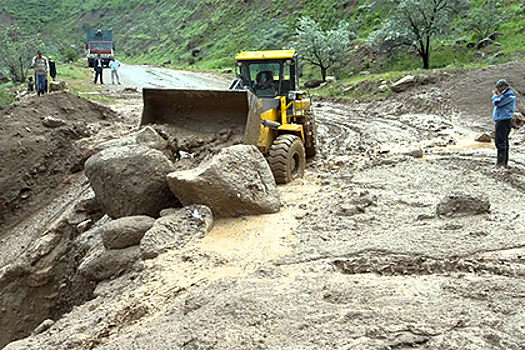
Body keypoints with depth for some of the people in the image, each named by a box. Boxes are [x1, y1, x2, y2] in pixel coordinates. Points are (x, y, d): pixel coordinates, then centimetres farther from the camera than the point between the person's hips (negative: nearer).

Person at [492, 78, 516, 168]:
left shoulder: (509, 95, -14)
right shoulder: (506, 94, 19)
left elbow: (497, 102, -18)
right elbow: (498, 103, 18)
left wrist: (495, 95, 0)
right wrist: (498, 95, 5)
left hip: (503, 121, -11)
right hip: (504, 120, 11)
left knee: (500, 141, -11)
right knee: (504, 141, 12)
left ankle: (501, 162, -13)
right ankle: (505, 163, 16)